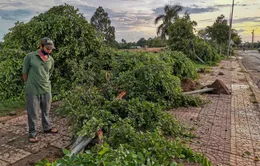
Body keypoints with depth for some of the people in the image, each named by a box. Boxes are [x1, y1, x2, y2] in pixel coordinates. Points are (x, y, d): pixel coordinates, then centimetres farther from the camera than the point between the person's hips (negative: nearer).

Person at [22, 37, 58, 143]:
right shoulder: (30, 57, -9)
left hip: (46, 90, 4)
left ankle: (47, 128, 37)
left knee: (46, 111, 18)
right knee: (33, 113, 6)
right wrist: (29, 84, 8)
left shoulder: (51, 60, 3)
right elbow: (25, 72, 0)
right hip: (32, 91, -4)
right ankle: (32, 134, 20)